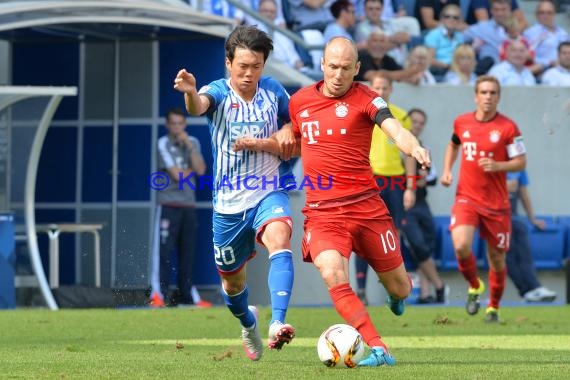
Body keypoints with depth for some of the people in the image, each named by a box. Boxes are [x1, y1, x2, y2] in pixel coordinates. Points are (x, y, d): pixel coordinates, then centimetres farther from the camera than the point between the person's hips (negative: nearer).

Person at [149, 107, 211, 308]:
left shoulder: (193, 143, 12)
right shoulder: (164, 143, -4)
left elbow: (200, 170, -4)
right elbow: (177, 175, -14)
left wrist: (189, 147, -10)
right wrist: (192, 169, 3)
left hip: (189, 205, 5)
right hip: (168, 205, -5)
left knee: (188, 253, 7)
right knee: (164, 251, -13)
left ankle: (187, 296, 13)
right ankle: (158, 295, -16)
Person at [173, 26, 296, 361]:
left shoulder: (273, 91, -2)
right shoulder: (218, 93, -10)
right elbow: (198, 106, -35)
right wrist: (190, 93, -58)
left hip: (269, 194, 0)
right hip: (229, 203, 0)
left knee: (280, 241, -33)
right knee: (233, 282, 16)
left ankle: (278, 325, -43)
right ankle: (249, 324, 49)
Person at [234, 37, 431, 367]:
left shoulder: (364, 99, -4)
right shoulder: (300, 101, 9)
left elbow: (396, 130, -20)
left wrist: (415, 148, -42)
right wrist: (261, 144, 8)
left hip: (366, 206, -2)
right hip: (322, 212, 2)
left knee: (399, 288, 7)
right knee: (333, 275, -25)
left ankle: (398, 293, 47)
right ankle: (379, 350, -21)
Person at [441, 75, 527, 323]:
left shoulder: (508, 128, -6)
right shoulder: (461, 122, 4)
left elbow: (521, 162, -3)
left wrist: (497, 166, -20)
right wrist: (447, 170, 12)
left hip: (496, 203, -1)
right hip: (466, 198, 1)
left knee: (496, 258, 7)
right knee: (461, 245, -23)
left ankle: (494, 307, 30)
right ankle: (474, 286, 7)